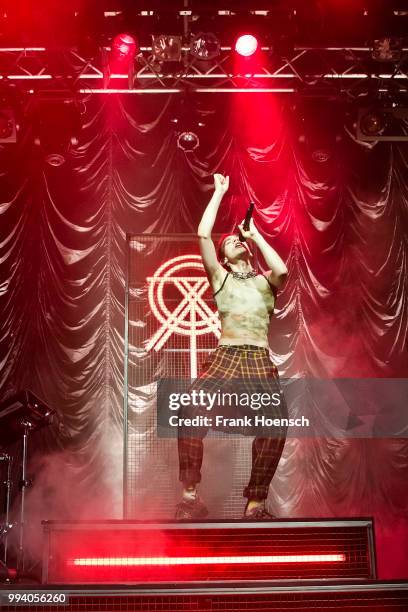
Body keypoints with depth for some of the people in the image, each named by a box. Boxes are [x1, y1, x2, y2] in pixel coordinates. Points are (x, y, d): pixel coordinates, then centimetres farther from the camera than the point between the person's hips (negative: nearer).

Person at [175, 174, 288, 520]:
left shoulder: (266, 281, 16)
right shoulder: (220, 278, 14)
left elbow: (282, 271, -9)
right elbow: (203, 234, 3)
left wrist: (256, 235, 3)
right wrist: (219, 193, 11)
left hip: (261, 361, 1)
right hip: (225, 357, -1)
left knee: (275, 425, -16)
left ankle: (256, 503, -2)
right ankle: (190, 496, -14)